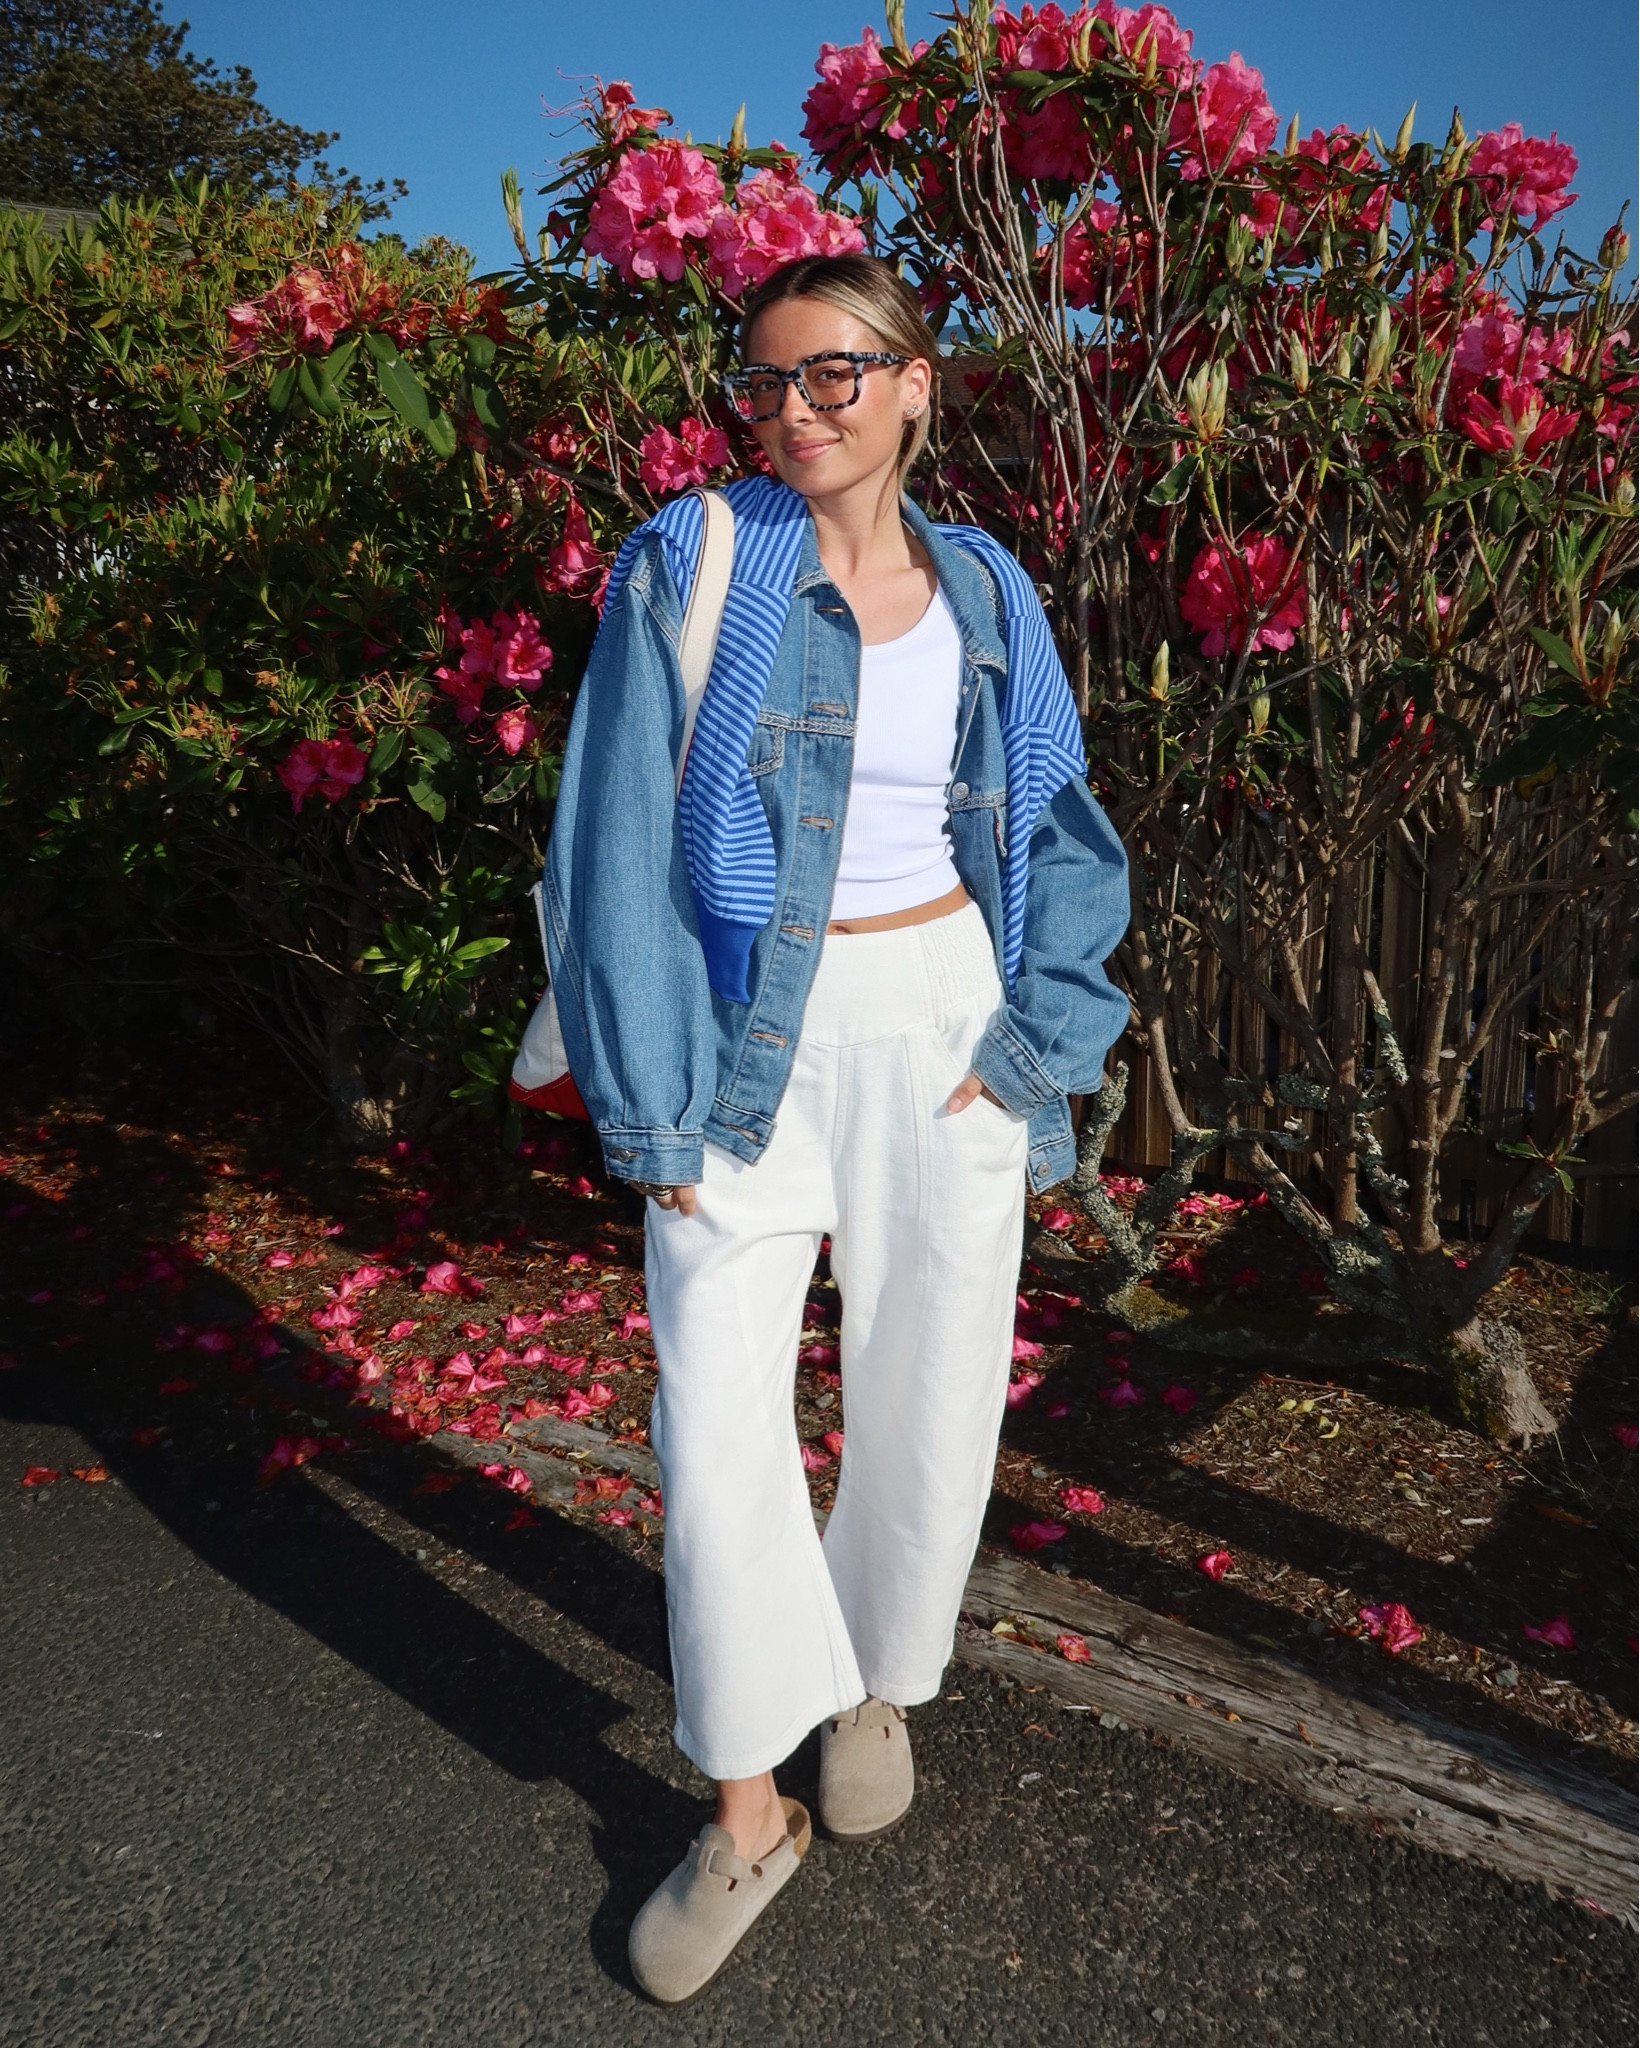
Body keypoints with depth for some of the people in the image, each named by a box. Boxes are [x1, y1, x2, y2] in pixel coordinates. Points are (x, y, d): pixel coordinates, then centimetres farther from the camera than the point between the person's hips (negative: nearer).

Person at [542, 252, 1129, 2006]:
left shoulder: (984, 594, 6)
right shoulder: (688, 567, -4)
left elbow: (1064, 839, 9)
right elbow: (618, 852, -7)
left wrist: (1029, 1040, -4)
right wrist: (654, 1112, -11)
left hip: (940, 1026, 3)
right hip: (743, 1035, -2)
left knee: (929, 1387, 10)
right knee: (713, 1413, -3)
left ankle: (875, 1678, 39)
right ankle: (748, 1808, 19)